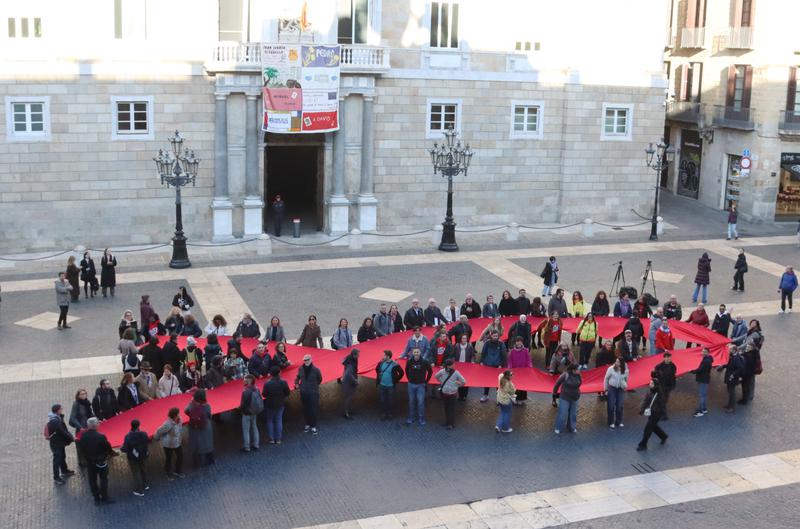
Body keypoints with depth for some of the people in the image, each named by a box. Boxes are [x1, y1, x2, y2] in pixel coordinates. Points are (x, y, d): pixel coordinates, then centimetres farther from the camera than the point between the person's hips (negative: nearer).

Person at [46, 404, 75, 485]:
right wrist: (72, 438, -18)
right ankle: (56, 477, 14)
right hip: (56, 444, -10)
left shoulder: (58, 418, 0)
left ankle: (64, 471, 44)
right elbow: (62, 432, -27)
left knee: (62, 457, 26)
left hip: (60, 442, 10)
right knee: (57, 459, 3)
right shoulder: (54, 421, -30)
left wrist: (70, 437, -2)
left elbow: (64, 429, 5)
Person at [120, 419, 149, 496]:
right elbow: (148, 442, 3)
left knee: (136, 474, 10)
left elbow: (125, 449, -24)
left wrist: (121, 449, -2)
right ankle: (144, 485, 46)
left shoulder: (128, 436, -27)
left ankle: (139, 491, 21)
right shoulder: (144, 434, -14)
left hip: (133, 458, -5)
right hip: (143, 456, 5)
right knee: (142, 470, 27)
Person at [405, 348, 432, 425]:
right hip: (411, 384, 2)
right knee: (411, 401, 11)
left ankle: (421, 419, 11)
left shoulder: (424, 362, -13)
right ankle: (410, 418, 22)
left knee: (421, 402, -1)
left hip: (421, 385, -2)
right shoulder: (409, 361, -8)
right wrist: (409, 379, 9)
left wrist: (426, 381, 2)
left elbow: (430, 371, 0)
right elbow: (407, 371, 11)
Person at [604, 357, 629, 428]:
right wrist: (606, 389, 0)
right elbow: (606, 379, -1)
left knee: (620, 406, 4)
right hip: (612, 389, -2)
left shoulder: (625, 371, -4)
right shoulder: (611, 369, -10)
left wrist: (625, 386, 12)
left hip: (621, 390, 2)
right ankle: (611, 422, 13)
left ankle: (618, 422, 21)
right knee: (611, 406, 0)